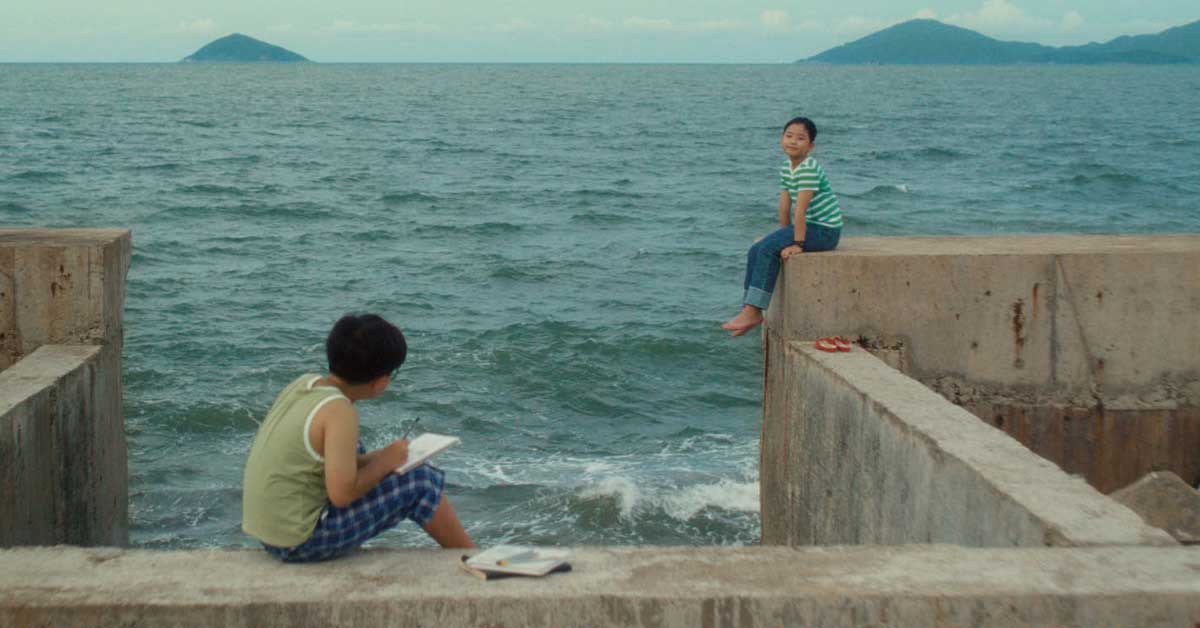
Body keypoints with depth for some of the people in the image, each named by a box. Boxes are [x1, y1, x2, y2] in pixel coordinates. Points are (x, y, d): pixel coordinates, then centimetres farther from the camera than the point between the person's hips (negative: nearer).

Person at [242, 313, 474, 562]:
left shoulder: (305, 383, 3)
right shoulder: (339, 411, -20)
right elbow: (342, 494, -23)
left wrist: (374, 459, 6)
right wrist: (385, 462, -8)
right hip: (301, 543, -9)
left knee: (356, 452, 28)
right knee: (421, 481, -4)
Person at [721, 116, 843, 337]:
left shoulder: (808, 168, -20)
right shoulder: (786, 168, 9)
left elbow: (800, 209, -24)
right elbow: (785, 207, 10)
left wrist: (797, 243, -26)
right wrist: (784, 236, 7)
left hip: (825, 231, -9)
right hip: (809, 226, 9)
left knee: (768, 249, -21)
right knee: (756, 251, 0)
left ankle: (753, 312, -18)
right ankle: (750, 311, 1)